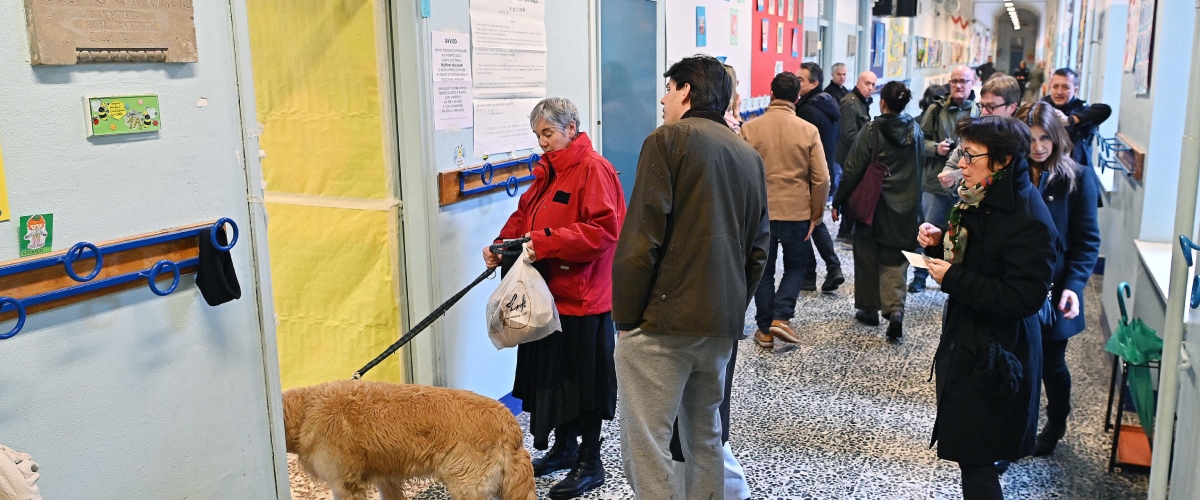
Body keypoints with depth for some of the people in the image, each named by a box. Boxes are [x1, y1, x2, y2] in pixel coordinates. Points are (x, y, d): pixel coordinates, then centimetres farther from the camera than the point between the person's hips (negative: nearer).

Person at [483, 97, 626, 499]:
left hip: (582, 298, -9)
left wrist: (545, 242, -26)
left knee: (582, 379, 2)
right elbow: (524, 215, 17)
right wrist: (502, 245, -1)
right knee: (552, 372, 17)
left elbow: (603, 229, -23)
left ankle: (590, 464, 16)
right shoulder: (548, 170, 13)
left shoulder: (594, 170, -14)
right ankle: (564, 448, 34)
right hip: (549, 293, 9)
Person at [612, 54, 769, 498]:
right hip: (721, 327, 7)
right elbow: (757, 249, 15)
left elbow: (640, 240, -13)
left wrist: (625, 316, -7)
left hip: (662, 322, -7)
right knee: (705, 440, 18)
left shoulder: (668, 140, -5)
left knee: (646, 448, -2)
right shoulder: (750, 156, 15)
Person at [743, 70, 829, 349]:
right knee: (795, 266, 19)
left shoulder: (750, 129, -6)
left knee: (763, 270, 14)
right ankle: (781, 317, 5)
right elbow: (821, 179, -6)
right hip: (797, 212, 0)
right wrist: (816, 215, 4)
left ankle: (765, 329, 17)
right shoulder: (808, 130, -5)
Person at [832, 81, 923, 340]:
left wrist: (838, 201, -4)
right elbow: (920, 166, 12)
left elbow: (853, 170, -12)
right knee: (895, 260, 8)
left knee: (868, 258, 12)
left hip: (873, 205, -3)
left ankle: (868, 309, 22)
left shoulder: (871, 131, -12)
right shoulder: (915, 130, 2)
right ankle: (895, 308, -11)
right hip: (906, 208, 3)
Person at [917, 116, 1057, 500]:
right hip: (966, 337, 9)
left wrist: (953, 279, -25)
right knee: (970, 450, 22)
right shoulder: (981, 199, 4)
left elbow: (1023, 298, -28)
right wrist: (940, 243, -2)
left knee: (974, 456, 1)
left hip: (995, 353, -9)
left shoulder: (1029, 220, -24)